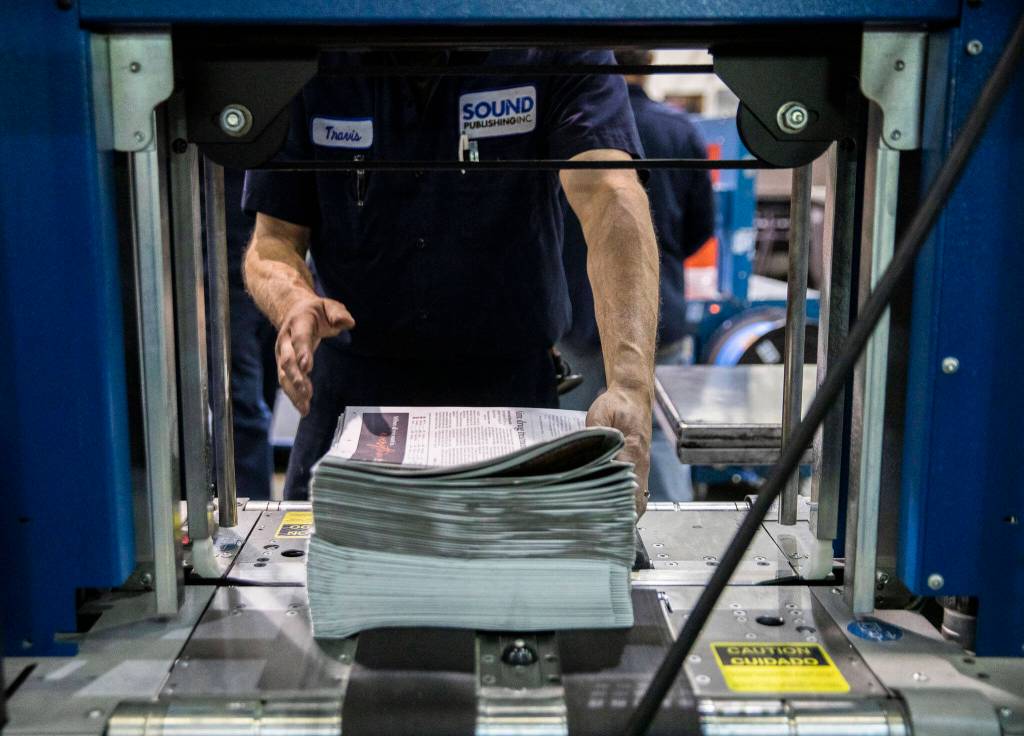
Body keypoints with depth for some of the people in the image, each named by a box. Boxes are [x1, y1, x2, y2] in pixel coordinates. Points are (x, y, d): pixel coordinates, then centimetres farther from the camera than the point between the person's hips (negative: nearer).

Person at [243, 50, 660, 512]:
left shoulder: (562, 51, -10)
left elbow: (612, 198, -25)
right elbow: (273, 240, -2)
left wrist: (631, 386, -41)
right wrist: (293, 303, -28)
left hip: (512, 390, -1)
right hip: (353, 394, 2)